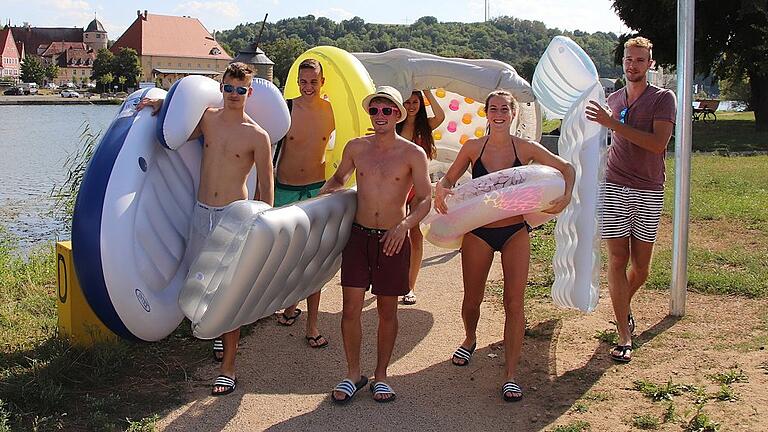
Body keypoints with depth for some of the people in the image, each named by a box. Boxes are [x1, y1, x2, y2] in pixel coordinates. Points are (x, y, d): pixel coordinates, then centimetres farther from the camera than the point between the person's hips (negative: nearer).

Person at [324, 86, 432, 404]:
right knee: (351, 308, -1)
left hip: (393, 240, -1)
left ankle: (380, 376, 24)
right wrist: (321, 194, -1)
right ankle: (353, 375, 17)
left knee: (387, 311, 9)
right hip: (359, 235, 2)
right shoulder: (356, 148, 3)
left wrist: (404, 225, -24)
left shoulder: (413, 154, -4)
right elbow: (339, 179, 20)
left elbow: (425, 200, -7)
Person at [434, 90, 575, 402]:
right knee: (472, 299, 12)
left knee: (514, 302, -6)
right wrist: (441, 190, -17)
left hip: (515, 232, -1)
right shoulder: (473, 148, -1)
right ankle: (470, 340, 46)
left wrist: (566, 195, -14)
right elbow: (449, 178, 6)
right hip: (478, 232, 1)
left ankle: (511, 375, 3)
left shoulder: (526, 148, -2)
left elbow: (566, 168, 4)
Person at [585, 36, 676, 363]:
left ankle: (624, 305, 37)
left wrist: (612, 123, -20)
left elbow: (658, 143, -17)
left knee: (641, 265, 5)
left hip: (649, 192, -2)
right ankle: (624, 337, -1)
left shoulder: (663, 98, -1)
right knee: (617, 260, -6)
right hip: (615, 189, 2)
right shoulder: (613, 99, 12)